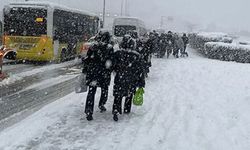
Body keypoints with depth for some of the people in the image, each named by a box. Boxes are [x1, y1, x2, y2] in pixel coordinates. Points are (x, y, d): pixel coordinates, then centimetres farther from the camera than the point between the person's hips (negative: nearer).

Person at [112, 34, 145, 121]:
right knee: (129, 95, 21)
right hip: (132, 81, 1)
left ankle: (116, 111, -7)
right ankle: (127, 110, 33)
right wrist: (142, 82, 3)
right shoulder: (136, 56, -9)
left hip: (120, 79, -1)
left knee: (118, 96, 8)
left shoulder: (118, 53, -10)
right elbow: (140, 70, -4)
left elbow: (113, 66, 0)